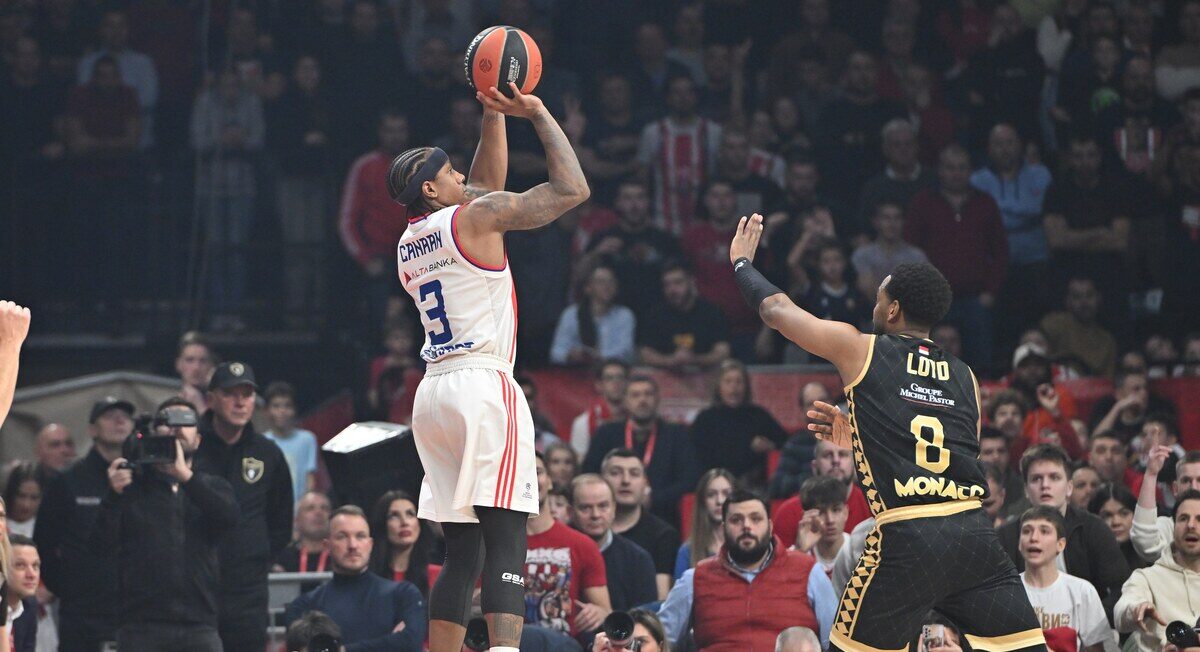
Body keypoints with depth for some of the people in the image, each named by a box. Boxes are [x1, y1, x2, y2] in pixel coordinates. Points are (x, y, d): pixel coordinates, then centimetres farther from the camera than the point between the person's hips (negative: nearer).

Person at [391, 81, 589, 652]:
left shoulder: (408, 242, 19)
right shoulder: (475, 217, -3)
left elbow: (486, 186, 33)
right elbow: (571, 188, -4)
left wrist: (493, 112, 28)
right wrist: (538, 115, 6)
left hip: (433, 392, 8)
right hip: (483, 388, -8)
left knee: (462, 551, 11)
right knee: (507, 545, -14)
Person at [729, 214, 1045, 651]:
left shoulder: (862, 351, 8)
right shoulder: (965, 377, 20)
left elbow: (777, 310, 20)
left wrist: (741, 262, 39)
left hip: (907, 534, -4)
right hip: (974, 530, 4)